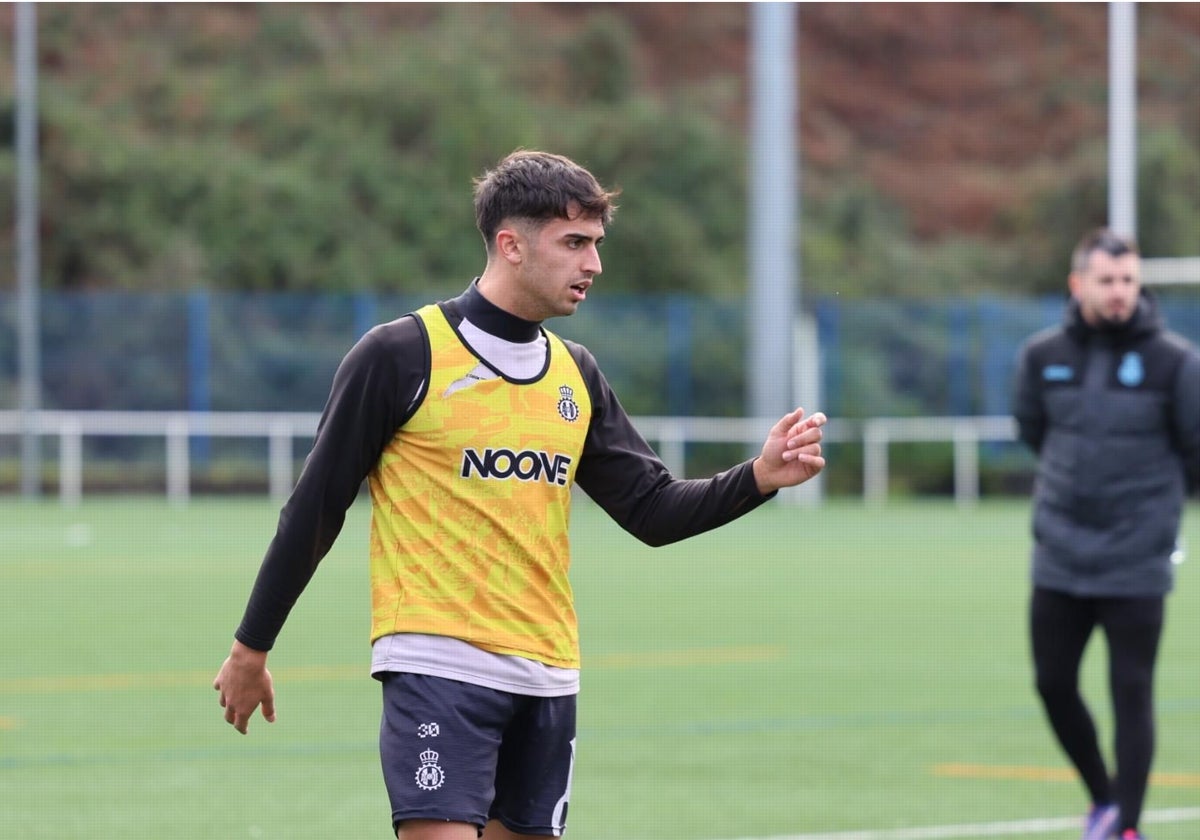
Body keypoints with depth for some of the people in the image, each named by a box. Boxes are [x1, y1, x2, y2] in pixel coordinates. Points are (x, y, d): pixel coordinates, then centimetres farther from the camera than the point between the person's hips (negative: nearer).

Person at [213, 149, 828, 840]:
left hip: (547, 676, 7)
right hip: (439, 666, -6)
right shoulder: (400, 356, -7)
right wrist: (251, 648, 2)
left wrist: (761, 477, -5)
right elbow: (315, 508, -2)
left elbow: (652, 511, 11)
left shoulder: (576, 375, 12)